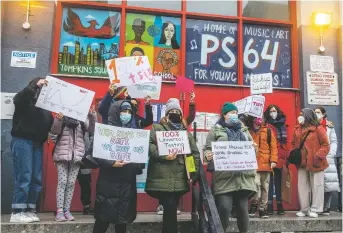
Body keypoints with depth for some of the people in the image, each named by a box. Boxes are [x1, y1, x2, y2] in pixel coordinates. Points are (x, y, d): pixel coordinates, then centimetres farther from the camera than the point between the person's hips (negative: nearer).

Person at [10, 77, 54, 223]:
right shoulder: (25, 100, 4)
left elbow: (50, 124, 15)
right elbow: (17, 99, -20)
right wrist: (35, 85, -24)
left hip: (37, 144, 6)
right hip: (22, 141, -6)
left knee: (37, 179, 4)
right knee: (24, 178, -9)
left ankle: (30, 210, 11)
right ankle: (17, 213, -4)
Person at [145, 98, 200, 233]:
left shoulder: (186, 132, 18)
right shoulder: (157, 128, 6)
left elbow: (195, 153, 15)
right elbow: (149, 146, -8)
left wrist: (194, 173, 6)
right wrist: (163, 156, -19)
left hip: (180, 181, 5)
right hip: (162, 179, -4)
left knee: (171, 209, 12)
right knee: (170, 208, -12)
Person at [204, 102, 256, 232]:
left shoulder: (244, 130, 21)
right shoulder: (216, 130, 8)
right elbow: (208, 148, 2)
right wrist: (208, 156, -20)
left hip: (243, 176, 4)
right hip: (224, 177, -4)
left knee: (242, 208, 5)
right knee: (224, 208, -10)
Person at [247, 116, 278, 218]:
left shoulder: (268, 131, 7)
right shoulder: (248, 132, 6)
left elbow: (273, 146, 4)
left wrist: (273, 160, -5)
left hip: (266, 164, 2)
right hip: (253, 164, -2)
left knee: (265, 187, 7)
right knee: (256, 183, -17)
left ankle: (263, 208, 19)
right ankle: (254, 204, 2)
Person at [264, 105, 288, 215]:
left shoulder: (282, 125, 15)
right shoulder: (267, 126, -2)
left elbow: (285, 142, 15)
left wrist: (286, 156, 8)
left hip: (280, 157, 5)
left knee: (278, 181, 10)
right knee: (270, 181, -1)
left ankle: (279, 205, 16)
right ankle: (269, 206, 4)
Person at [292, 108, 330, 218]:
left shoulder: (318, 129, -7)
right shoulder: (297, 129, 10)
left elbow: (325, 145, -8)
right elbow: (293, 144, 17)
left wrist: (319, 156, -18)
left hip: (315, 163, -5)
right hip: (302, 163, 6)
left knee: (316, 186, 3)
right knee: (302, 186, 10)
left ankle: (315, 209, 14)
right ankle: (304, 209, 21)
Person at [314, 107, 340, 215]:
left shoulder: (329, 126, 11)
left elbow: (333, 142, 7)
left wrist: (330, 156, -5)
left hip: (327, 159, 1)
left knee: (328, 183, -5)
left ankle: (326, 207, 4)